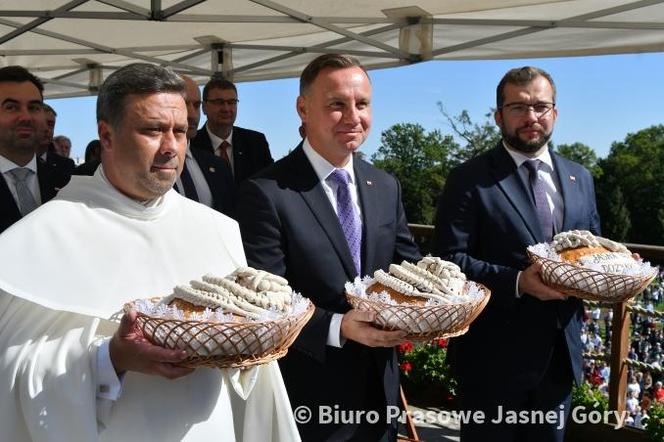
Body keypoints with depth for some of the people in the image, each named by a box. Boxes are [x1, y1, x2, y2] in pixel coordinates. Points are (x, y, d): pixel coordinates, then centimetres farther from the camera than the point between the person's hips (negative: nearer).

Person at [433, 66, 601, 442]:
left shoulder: (580, 178, 9)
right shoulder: (470, 179, -9)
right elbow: (450, 260, -14)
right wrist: (517, 282, -26)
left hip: (561, 351, 6)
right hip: (494, 354, -5)